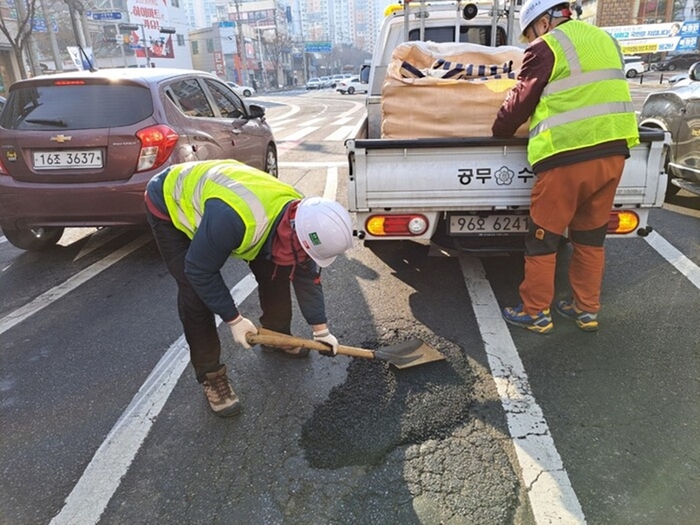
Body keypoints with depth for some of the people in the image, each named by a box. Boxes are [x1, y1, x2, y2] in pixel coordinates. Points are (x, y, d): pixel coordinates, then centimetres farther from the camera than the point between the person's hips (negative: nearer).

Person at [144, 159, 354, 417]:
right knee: (195, 291, -17)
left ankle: (276, 335, 23)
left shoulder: (300, 216, -22)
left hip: (217, 191, 6)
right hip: (170, 202, -5)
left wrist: (321, 329, 0)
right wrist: (234, 319, -21)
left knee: (273, 269, -1)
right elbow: (200, 271, -30)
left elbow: (307, 276, -7)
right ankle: (210, 374, 2)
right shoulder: (232, 218, -46)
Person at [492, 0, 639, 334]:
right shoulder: (605, 40, 18)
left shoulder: (546, 48, -5)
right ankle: (587, 309, 26)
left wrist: (498, 132, 17)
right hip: (613, 151, 8)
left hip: (568, 157, -7)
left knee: (542, 239, 5)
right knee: (591, 237, 17)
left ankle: (536, 313, 15)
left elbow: (519, 101, 1)